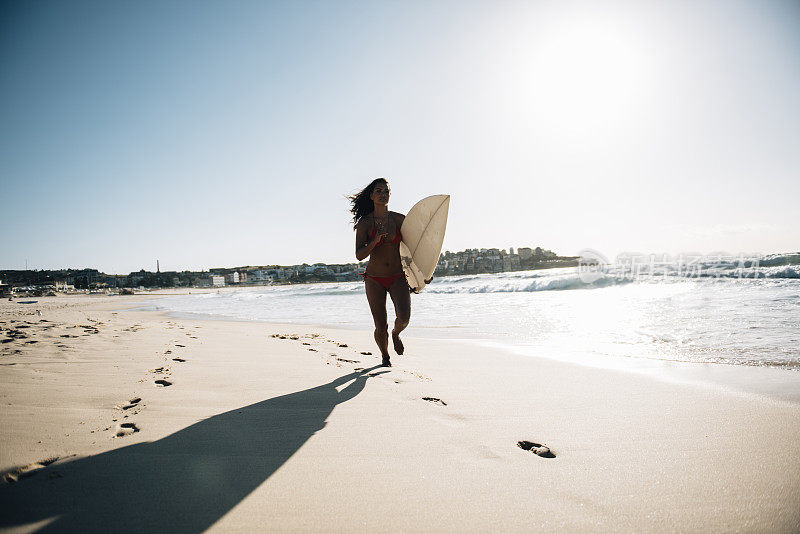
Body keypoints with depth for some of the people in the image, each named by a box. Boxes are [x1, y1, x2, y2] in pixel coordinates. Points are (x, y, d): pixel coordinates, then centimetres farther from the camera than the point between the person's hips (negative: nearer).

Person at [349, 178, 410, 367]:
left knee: (404, 318, -21)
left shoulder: (399, 219, -1)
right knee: (381, 327, -2)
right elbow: (359, 255, -12)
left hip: (398, 278, 1)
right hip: (374, 280, -1)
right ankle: (385, 355, 30)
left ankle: (396, 334, 17)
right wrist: (375, 241, -28)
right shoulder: (364, 223, -5)